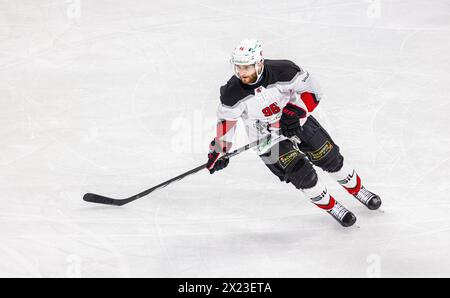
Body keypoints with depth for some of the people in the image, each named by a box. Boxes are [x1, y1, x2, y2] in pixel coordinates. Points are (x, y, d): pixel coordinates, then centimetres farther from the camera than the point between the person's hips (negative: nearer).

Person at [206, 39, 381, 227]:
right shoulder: (233, 93, -25)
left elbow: (312, 91, -15)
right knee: (301, 174, -13)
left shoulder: (282, 71, -28)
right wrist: (219, 150, -5)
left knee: (330, 158, 9)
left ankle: (357, 189, 37)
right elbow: (226, 119, -6)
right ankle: (331, 207, 12)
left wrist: (294, 112, -27)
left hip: (296, 121, 1)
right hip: (267, 139, -1)